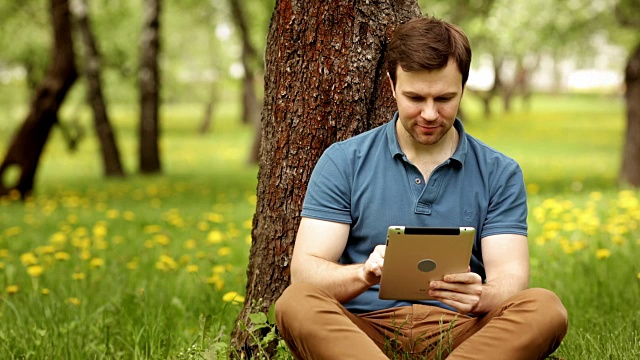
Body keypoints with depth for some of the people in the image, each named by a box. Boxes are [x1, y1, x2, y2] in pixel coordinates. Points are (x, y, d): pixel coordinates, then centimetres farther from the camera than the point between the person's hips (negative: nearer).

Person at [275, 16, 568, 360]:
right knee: (297, 303, -31)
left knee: (546, 308, -27)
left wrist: (480, 297, -27)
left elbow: (511, 277, -1)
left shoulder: (500, 174, 8)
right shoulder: (342, 162, 5)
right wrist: (364, 274, -26)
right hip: (364, 328, -1)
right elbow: (305, 269, -3)